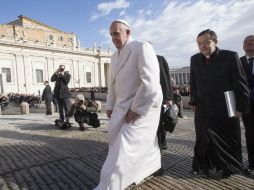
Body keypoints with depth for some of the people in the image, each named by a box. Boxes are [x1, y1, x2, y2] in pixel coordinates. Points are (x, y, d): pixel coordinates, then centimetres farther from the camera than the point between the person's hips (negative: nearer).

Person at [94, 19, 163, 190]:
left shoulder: (142, 47, -11)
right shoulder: (115, 56, 16)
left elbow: (150, 82, -21)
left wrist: (137, 109, -20)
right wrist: (110, 106, 14)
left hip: (142, 108, -8)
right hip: (121, 108, 9)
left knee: (124, 150, -10)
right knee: (116, 142, 16)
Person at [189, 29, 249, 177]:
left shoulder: (230, 56, -8)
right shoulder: (195, 59, 3)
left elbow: (241, 84, -7)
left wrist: (240, 107, -8)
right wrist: (194, 102, 8)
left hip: (226, 109, -2)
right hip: (203, 109, 2)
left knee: (228, 140, 13)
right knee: (204, 139, 6)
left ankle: (227, 168, 34)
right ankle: (204, 165, 24)